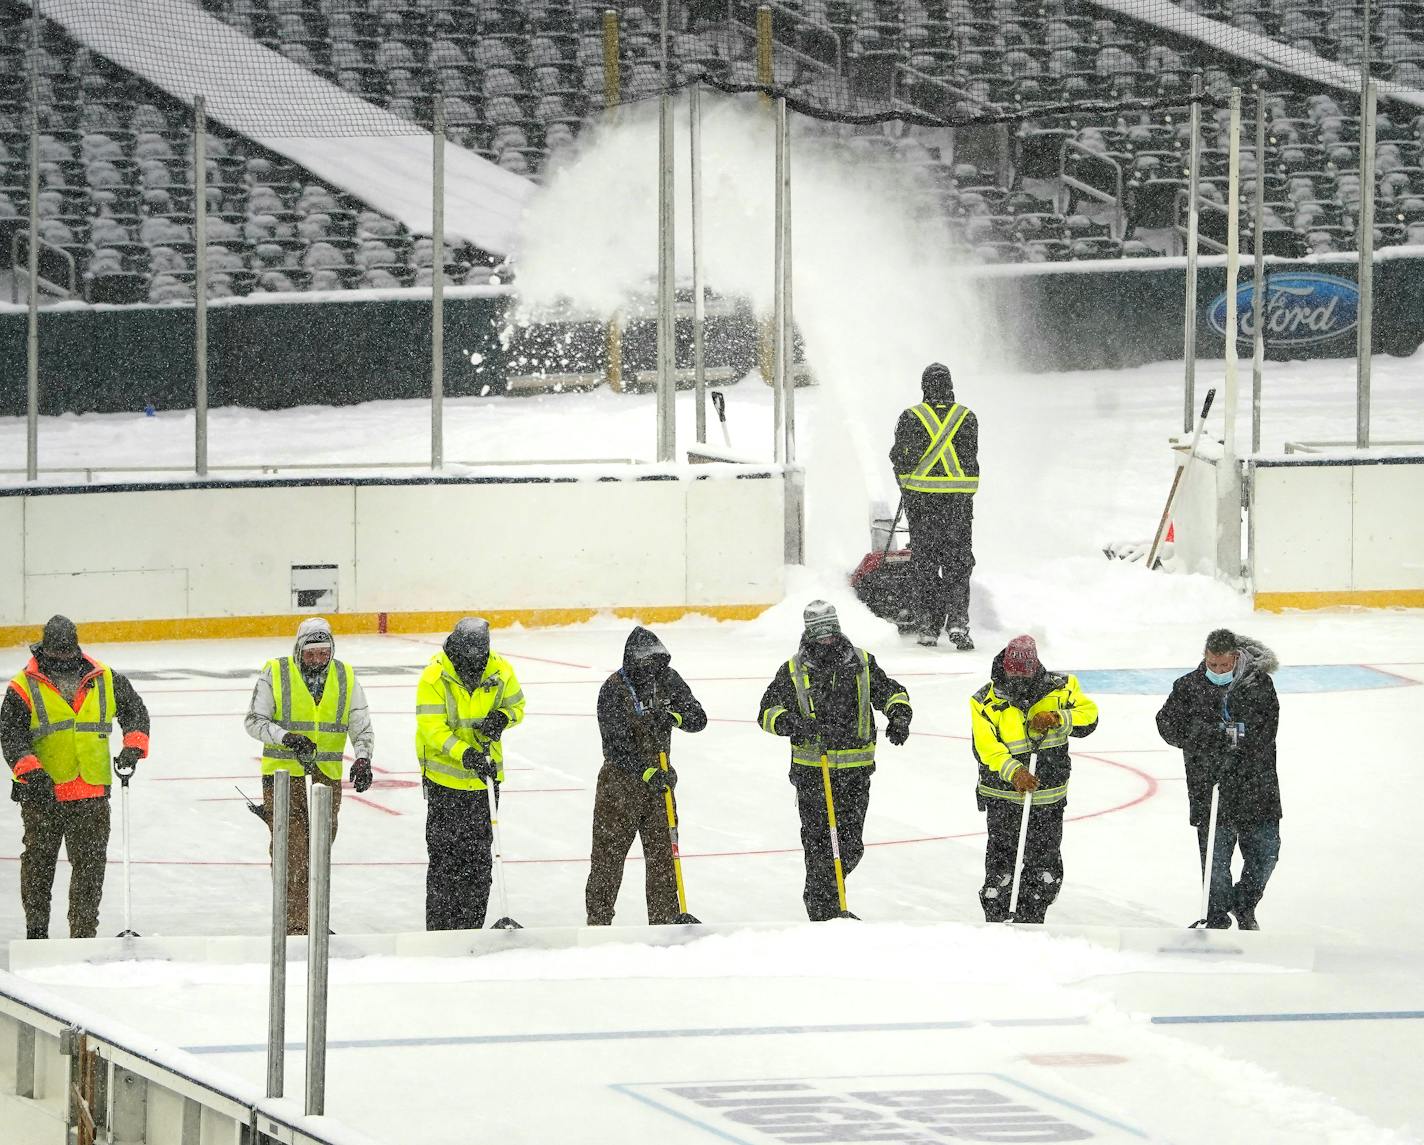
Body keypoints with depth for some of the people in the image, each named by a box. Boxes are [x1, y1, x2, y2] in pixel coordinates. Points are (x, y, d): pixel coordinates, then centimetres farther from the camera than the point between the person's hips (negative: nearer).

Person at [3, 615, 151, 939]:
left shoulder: (104, 680, 7)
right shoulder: (24, 687, -2)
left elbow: (134, 709, 19)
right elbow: (10, 735, -8)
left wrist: (133, 747, 3)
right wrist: (30, 771, -22)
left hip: (91, 793, 2)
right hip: (42, 793, -2)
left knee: (90, 865, 1)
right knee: (39, 862, 8)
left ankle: (84, 934, 7)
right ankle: (36, 930, 22)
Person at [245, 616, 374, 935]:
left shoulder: (345, 677, 4)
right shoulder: (275, 674, -5)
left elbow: (361, 726, 4)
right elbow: (254, 721, -6)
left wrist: (363, 759, -14)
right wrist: (287, 738, -23)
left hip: (327, 777, 4)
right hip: (284, 774, -4)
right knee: (292, 851, -12)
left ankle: (311, 921, 23)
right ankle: (293, 926, -12)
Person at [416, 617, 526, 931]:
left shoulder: (501, 671, -5)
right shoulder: (434, 677, -17)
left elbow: (516, 705, 11)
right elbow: (432, 728, -21)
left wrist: (502, 717, -13)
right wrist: (466, 754, -33)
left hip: (485, 775, 4)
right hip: (445, 778, -4)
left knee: (479, 855, 9)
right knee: (445, 857, -3)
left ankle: (470, 925, 17)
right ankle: (439, 926, 4)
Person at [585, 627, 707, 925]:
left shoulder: (667, 679, 0)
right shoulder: (614, 689, -16)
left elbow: (698, 718, -2)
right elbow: (616, 745, -21)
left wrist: (671, 716, -23)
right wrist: (649, 772, -30)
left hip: (659, 776, 4)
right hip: (621, 778, -4)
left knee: (662, 852, 6)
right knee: (609, 852, -1)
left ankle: (664, 921, 12)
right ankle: (598, 920, 7)